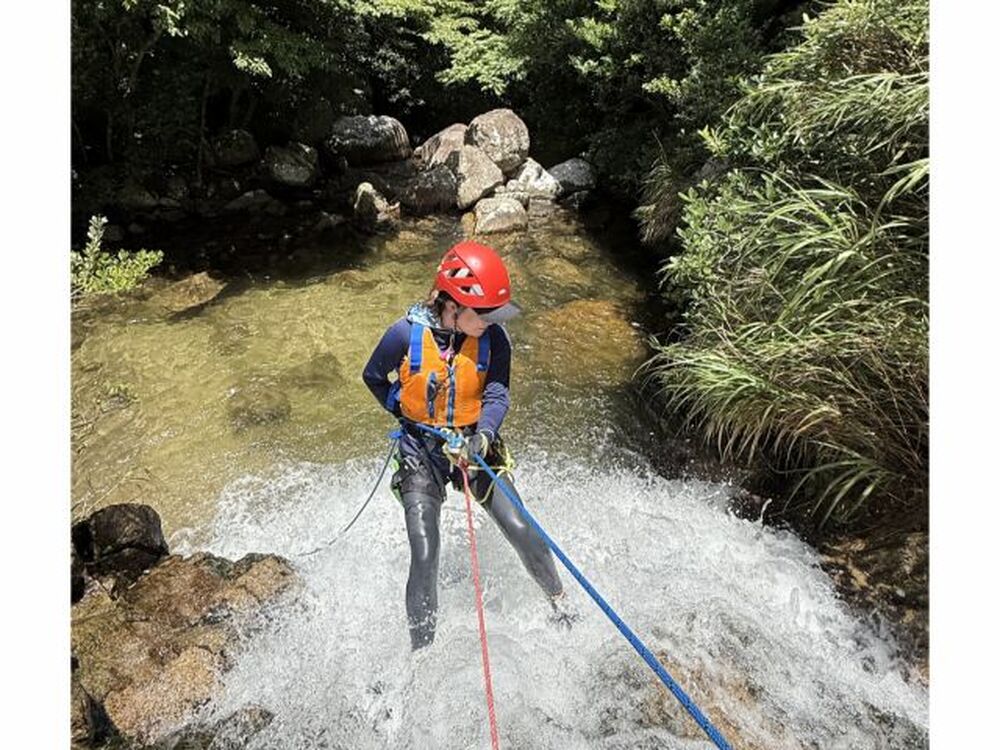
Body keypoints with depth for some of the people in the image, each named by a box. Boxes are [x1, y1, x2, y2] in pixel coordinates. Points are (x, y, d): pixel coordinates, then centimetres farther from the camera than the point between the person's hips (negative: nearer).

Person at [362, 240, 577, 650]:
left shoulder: (493, 338, -12)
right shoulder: (406, 334, -18)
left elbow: (498, 394, -11)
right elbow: (373, 378, 0)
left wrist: (483, 435, -29)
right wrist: (408, 414, -6)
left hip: (476, 444, 2)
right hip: (421, 450, -1)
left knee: (522, 532, -3)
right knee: (424, 555, -7)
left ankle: (559, 601, 26)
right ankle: (421, 650, 14)